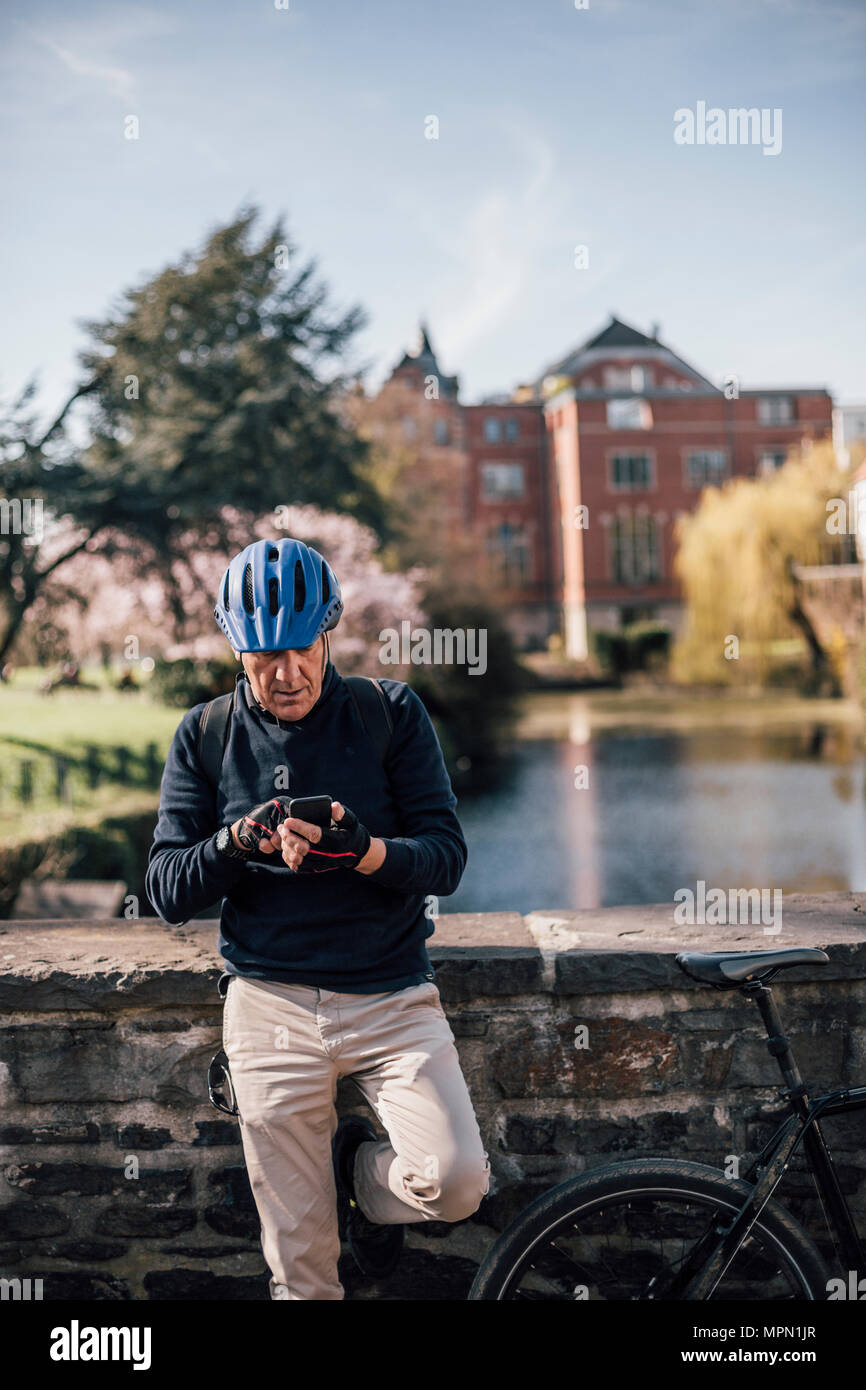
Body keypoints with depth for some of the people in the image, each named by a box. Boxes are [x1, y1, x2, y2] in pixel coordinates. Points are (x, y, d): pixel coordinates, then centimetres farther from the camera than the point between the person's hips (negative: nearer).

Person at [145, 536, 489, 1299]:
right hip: (270, 1003, 1)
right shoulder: (206, 735, 3)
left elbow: (447, 857, -6)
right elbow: (166, 892, 1)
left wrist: (366, 852, -26)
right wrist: (237, 841, -19)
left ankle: (362, 1170, 14)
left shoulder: (391, 713, 0)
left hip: (391, 993, 0)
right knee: (299, 1264, 4)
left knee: (457, 1182, -17)